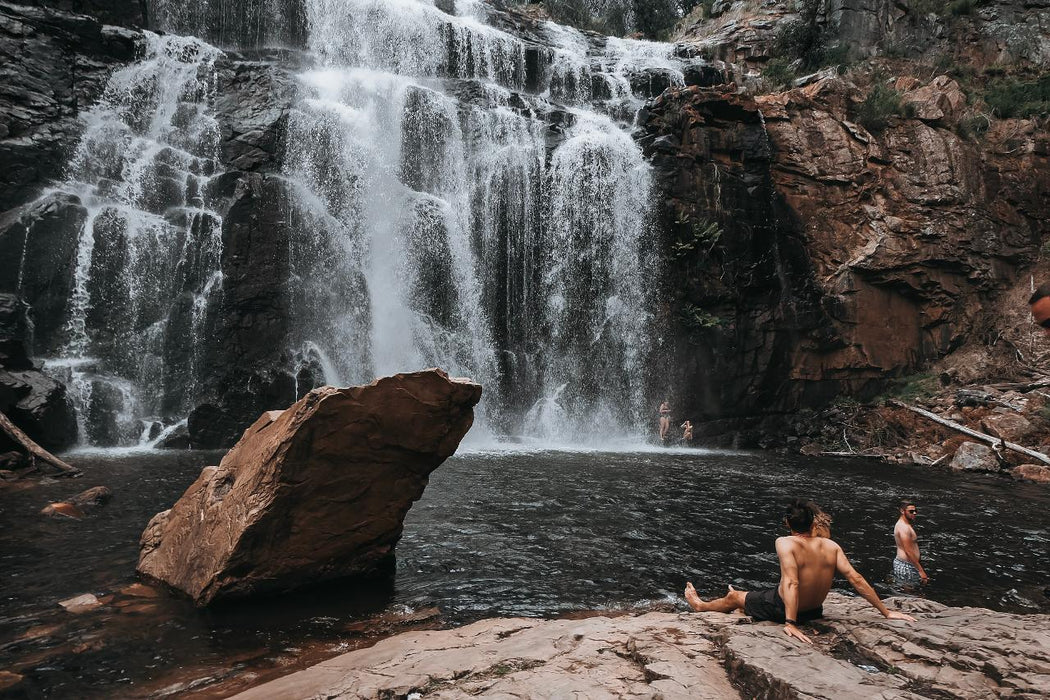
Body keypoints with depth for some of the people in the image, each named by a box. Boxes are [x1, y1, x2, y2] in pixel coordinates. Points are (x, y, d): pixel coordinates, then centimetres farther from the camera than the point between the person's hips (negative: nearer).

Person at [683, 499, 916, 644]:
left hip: (782, 609, -5)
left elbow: (791, 583, -37)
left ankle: (700, 605, 49)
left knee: (732, 597, 22)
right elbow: (856, 578, -14)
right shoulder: (831, 546, -12)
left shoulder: (785, 543, -27)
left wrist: (790, 623, -39)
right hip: (815, 611, 6)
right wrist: (886, 611, -6)